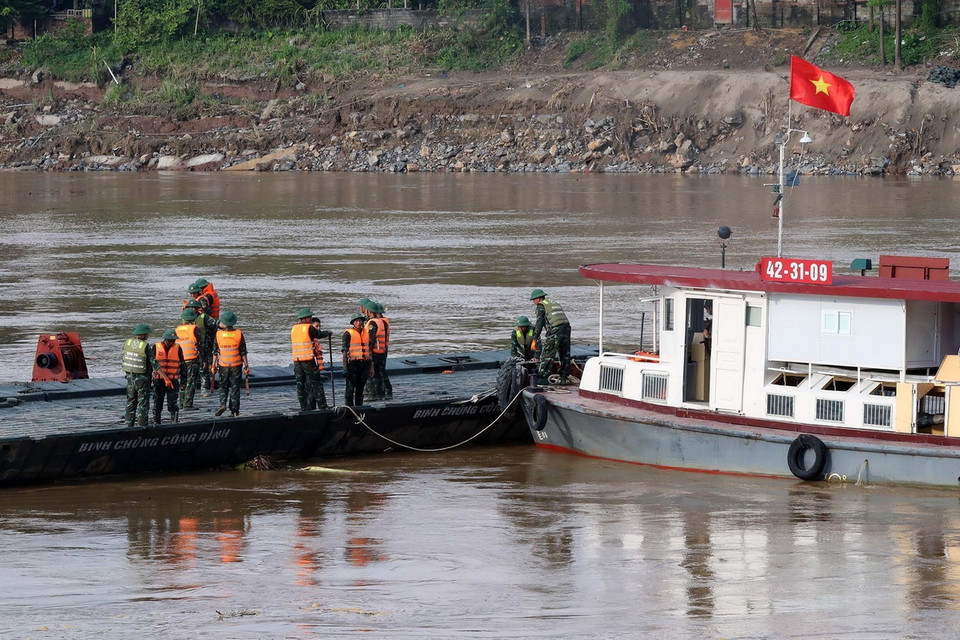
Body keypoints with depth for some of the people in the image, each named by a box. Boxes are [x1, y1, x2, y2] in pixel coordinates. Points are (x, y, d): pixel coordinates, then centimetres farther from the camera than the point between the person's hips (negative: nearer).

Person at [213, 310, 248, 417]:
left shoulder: (218, 334, -7)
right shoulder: (239, 334, -8)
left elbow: (215, 352, -2)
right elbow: (243, 352, -4)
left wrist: (214, 364, 7)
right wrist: (246, 365, 3)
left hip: (223, 365, 0)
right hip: (236, 365, 0)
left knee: (223, 386, 14)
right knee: (235, 387, 7)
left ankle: (223, 404, -6)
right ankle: (234, 409, 7)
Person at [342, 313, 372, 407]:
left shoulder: (366, 334, 15)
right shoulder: (348, 333, -3)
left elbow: (369, 350, 20)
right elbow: (345, 351, -7)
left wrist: (370, 365, 16)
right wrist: (345, 367, -13)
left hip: (364, 363, 5)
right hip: (352, 363, -5)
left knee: (360, 387, 10)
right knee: (351, 387, -5)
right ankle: (349, 407, -2)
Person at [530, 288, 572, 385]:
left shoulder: (541, 306, 4)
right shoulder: (554, 303, 27)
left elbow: (539, 324, -5)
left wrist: (535, 339, -5)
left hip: (555, 330, -7)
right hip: (566, 327, 7)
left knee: (547, 355, -2)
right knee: (565, 356, 12)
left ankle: (542, 377, -4)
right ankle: (563, 378, 16)